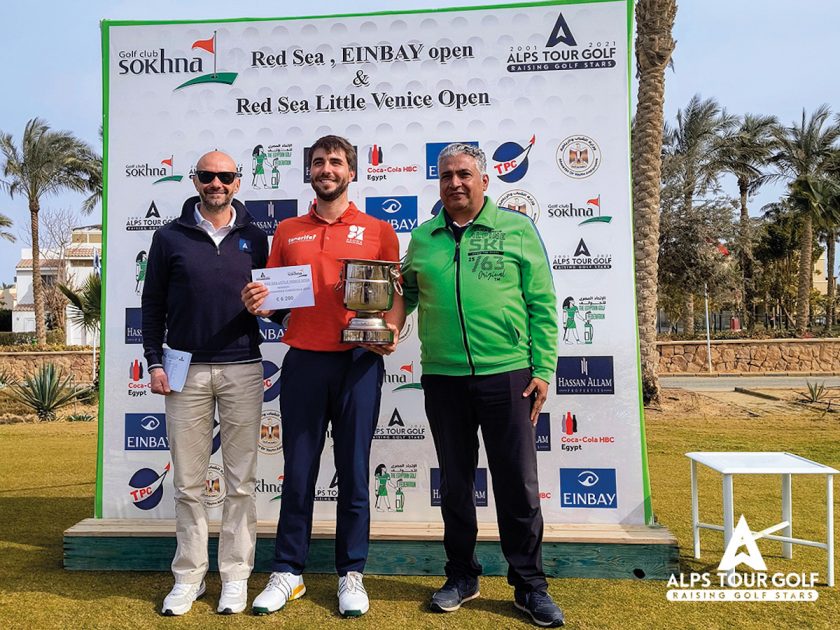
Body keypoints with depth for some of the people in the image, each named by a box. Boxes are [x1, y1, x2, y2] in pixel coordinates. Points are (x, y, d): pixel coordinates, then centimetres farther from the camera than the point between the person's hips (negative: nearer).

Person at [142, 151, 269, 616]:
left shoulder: (254, 238, 8)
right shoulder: (170, 237, 7)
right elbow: (153, 304, 8)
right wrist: (155, 361, 1)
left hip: (242, 369, 0)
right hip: (185, 370, 0)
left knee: (241, 480, 4)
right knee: (188, 482, 7)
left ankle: (235, 576, 17)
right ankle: (188, 577, 21)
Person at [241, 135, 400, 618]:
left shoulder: (378, 230, 6)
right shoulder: (287, 232, 12)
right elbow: (273, 297, 15)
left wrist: (391, 333, -13)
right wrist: (258, 303, -7)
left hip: (359, 361, -1)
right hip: (303, 361, 2)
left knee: (354, 470, 7)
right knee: (299, 470, 8)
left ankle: (352, 574, 21)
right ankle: (288, 572, 23)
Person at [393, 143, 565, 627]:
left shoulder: (517, 229, 2)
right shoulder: (423, 238, 10)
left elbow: (542, 305, 0)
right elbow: (406, 292, 16)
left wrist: (542, 369, -6)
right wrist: (389, 325, -5)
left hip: (507, 375, -2)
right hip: (443, 378, 3)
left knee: (518, 483, 5)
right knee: (455, 483, 14)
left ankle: (530, 585, 23)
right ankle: (462, 577, 31)